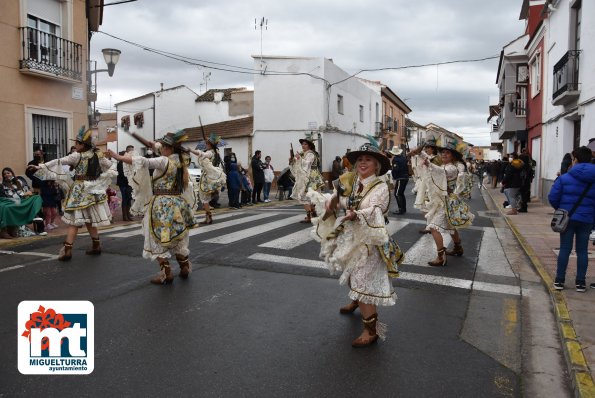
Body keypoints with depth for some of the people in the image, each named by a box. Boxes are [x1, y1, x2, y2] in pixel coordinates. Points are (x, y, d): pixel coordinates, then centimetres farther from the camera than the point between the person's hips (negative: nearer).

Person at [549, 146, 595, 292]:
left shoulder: (565, 178, -8)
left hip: (567, 218, -1)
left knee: (565, 249, 6)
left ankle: (559, 281, 11)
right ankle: (580, 282, 15)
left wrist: (560, 209, 9)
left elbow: (553, 197, -10)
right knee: (582, 250, 10)